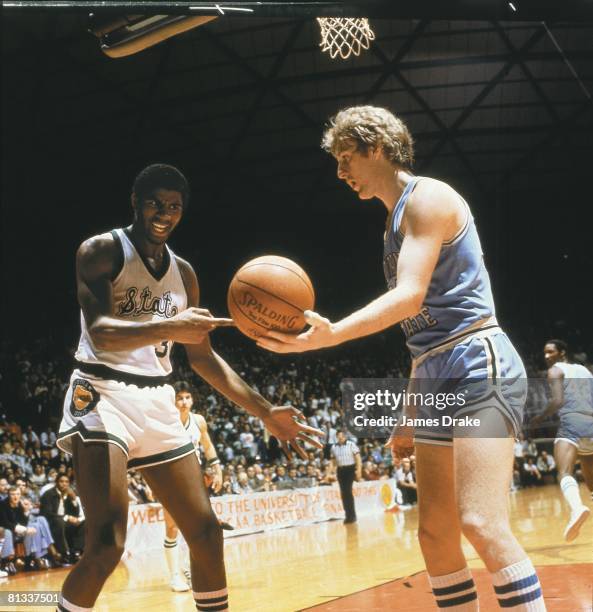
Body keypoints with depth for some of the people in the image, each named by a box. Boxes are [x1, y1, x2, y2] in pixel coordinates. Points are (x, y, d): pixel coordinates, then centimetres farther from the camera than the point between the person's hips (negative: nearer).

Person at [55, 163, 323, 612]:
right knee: (107, 544, -20)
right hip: (103, 395, -6)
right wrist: (168, 328, -40)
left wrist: (266, 412, 11)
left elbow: (202, 356, 18)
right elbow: (99, 333, -22)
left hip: (158, 402, 7)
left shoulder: (183, 272, 13)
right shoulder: (102, 251, -6)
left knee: (206, 532, 5)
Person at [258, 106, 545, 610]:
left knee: (481, 522, -21)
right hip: (435, 378, 10)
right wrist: (411, 416, 22)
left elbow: (411, 295, -22)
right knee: (436, 535, 6)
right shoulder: (397, 220, 21)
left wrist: (332, 334, -35)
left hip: (478, 365, -10)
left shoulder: (427, 197, -7)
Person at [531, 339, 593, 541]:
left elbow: (557, 401, -7)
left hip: (571, 423, -7)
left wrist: (540, 418, 7)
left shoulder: (555, 370, 8)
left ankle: (577, 508, -54)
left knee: (565, 473, -25)